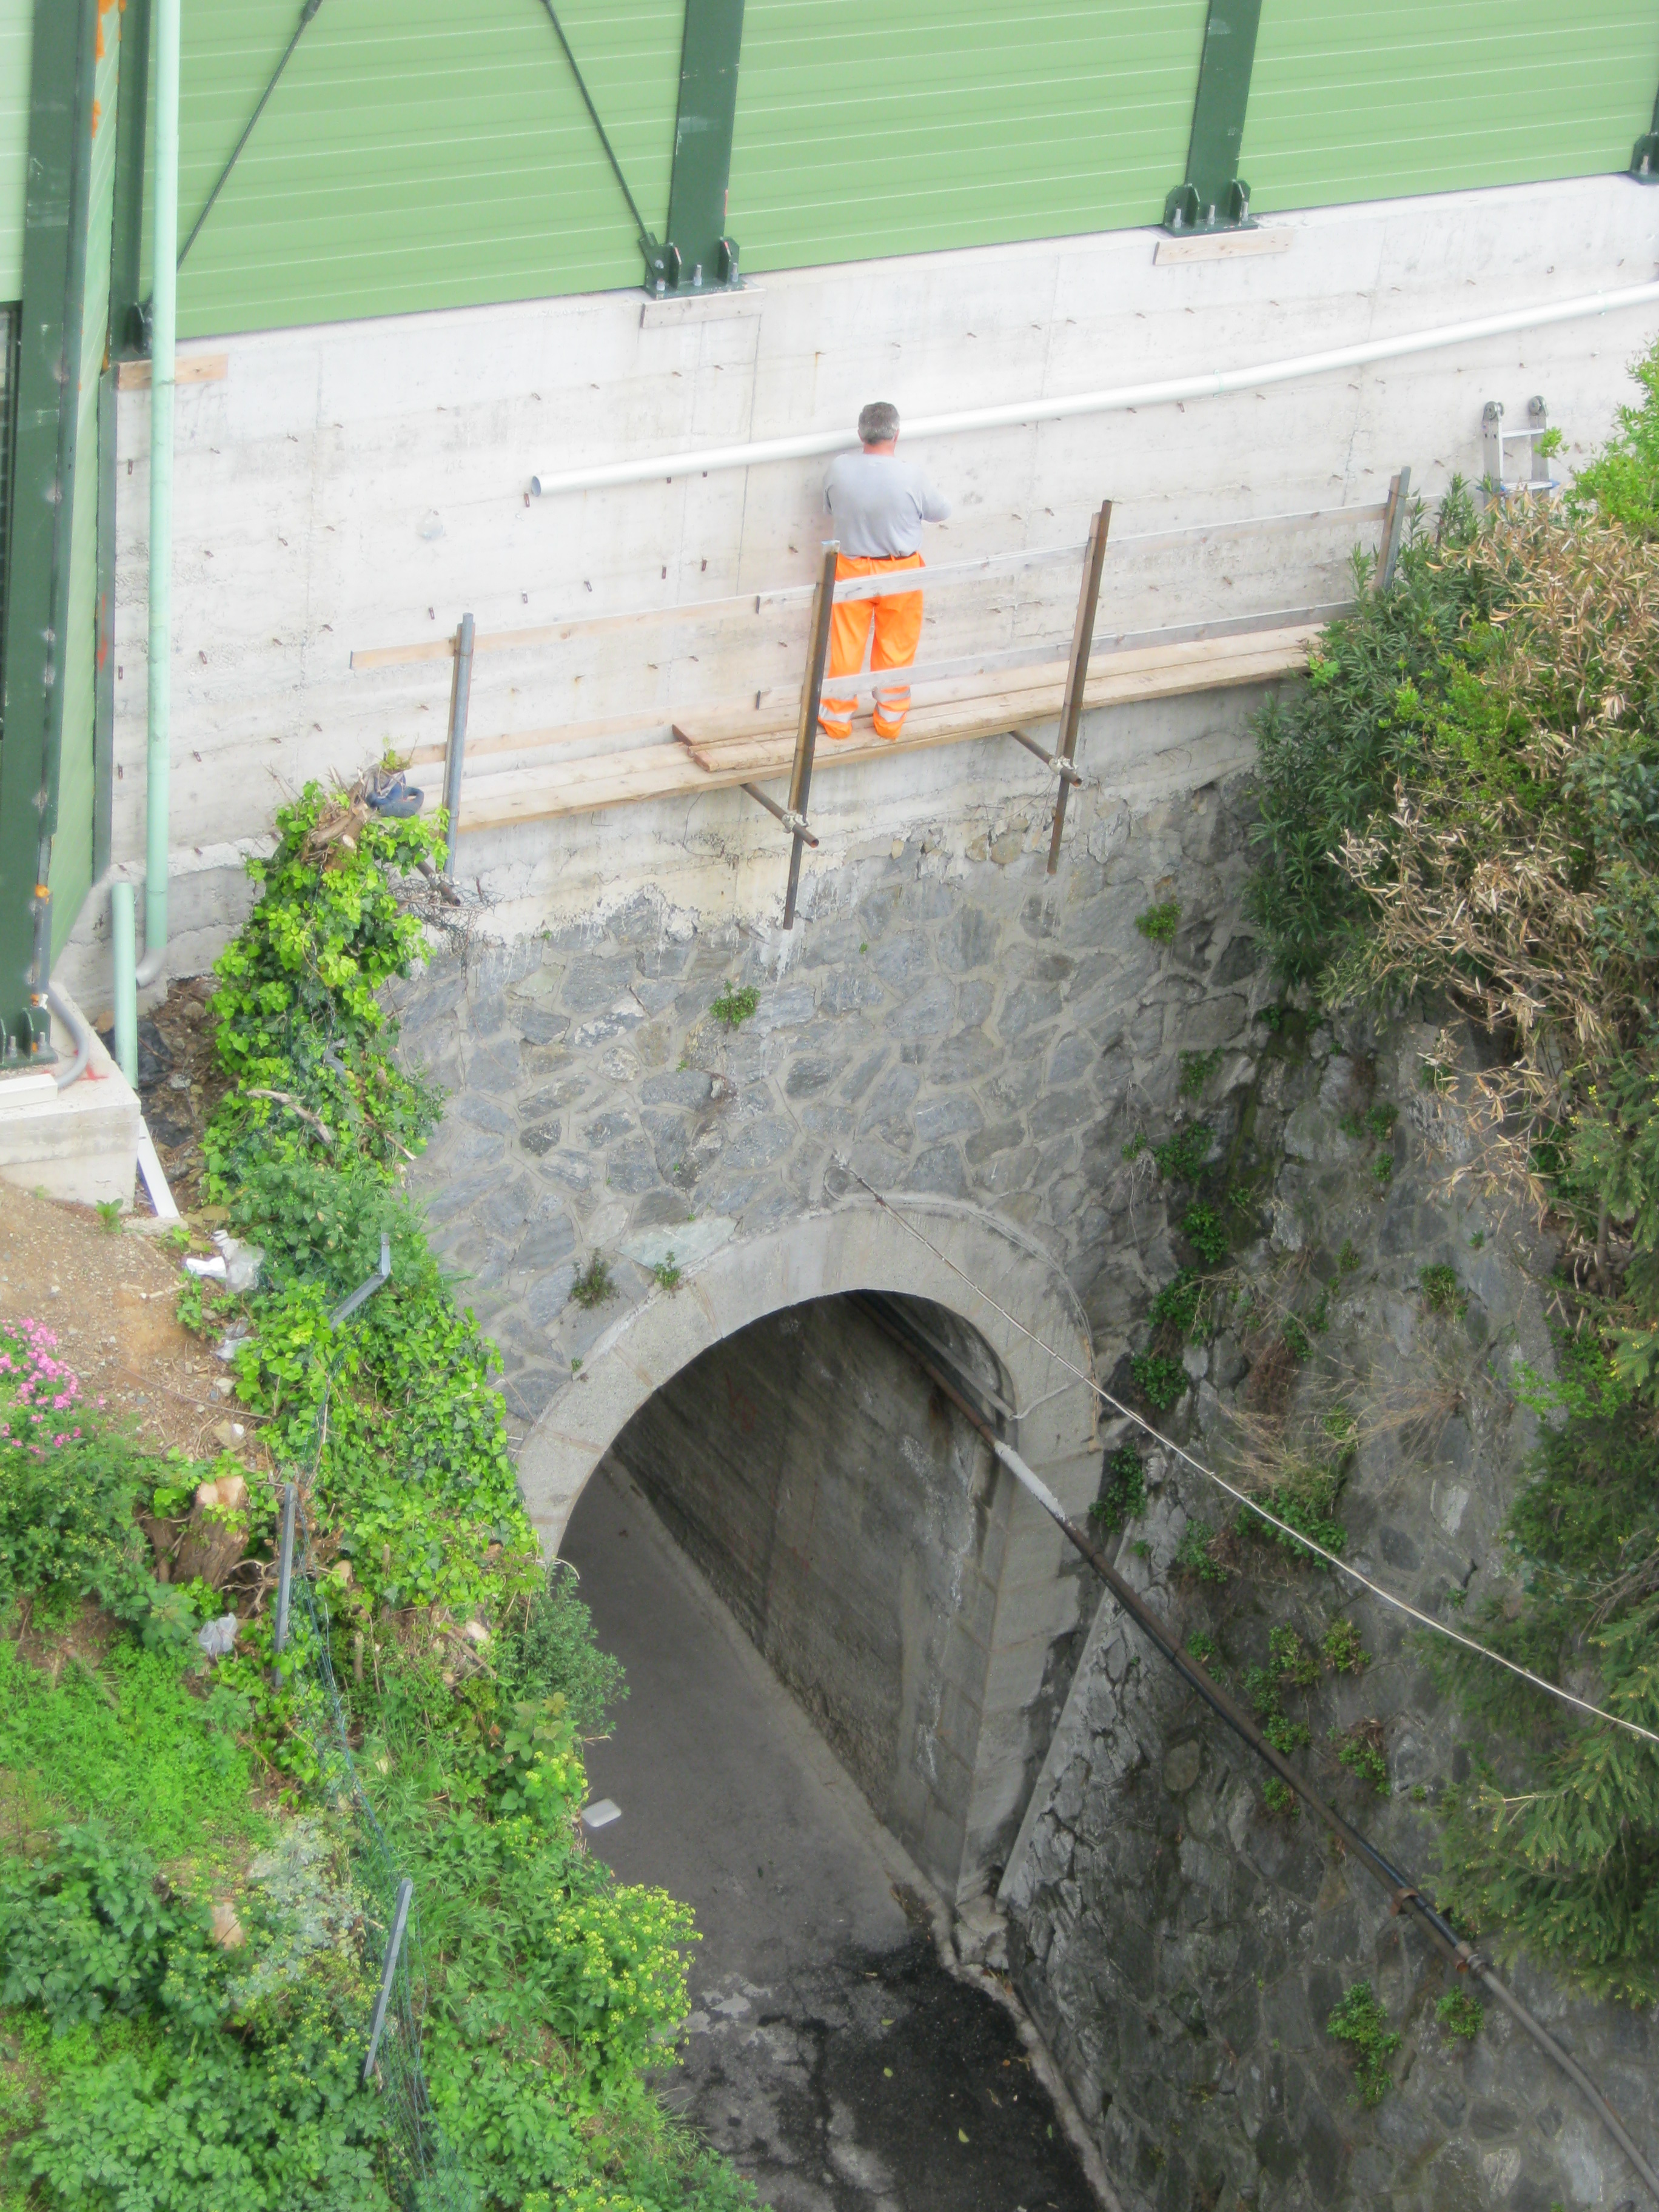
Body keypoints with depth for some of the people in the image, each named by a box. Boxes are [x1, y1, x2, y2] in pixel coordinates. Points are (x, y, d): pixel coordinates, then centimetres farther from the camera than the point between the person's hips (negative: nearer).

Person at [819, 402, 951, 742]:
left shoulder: (840, 468, -16)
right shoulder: (911, 477, -21)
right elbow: (940, 512, -3)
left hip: (853, 570, 1)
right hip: (900, 572, -1)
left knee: (846, 647, 15)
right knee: (896, 649, 15)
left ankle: (837, 718, 24)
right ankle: (890, 720, 26)